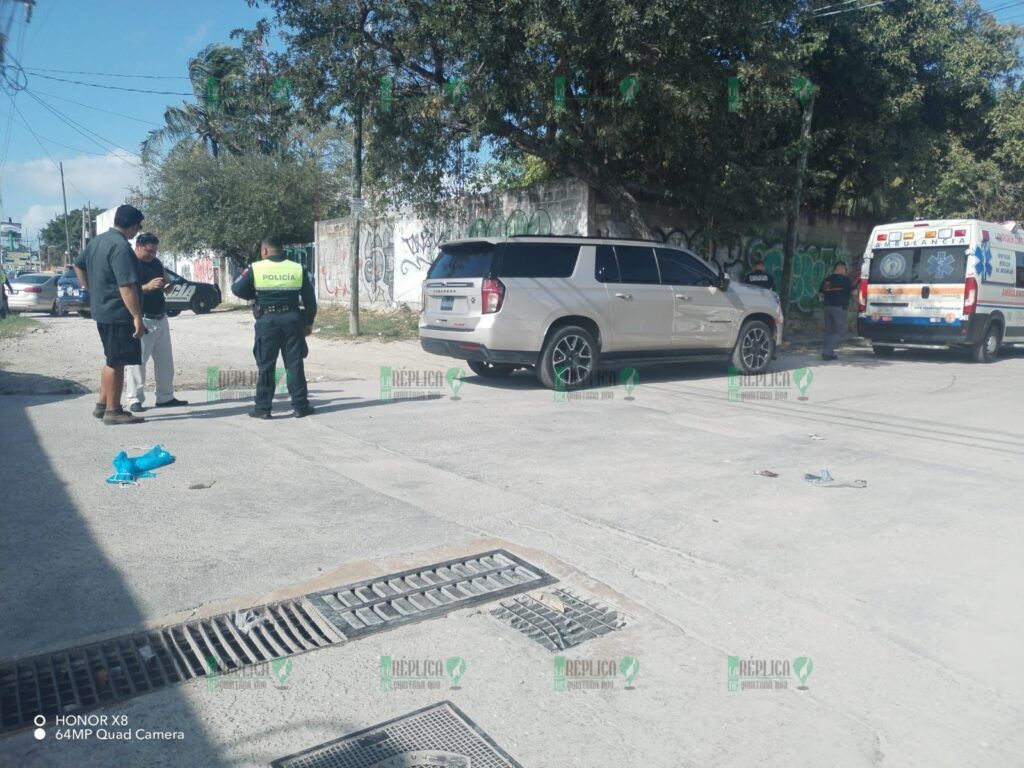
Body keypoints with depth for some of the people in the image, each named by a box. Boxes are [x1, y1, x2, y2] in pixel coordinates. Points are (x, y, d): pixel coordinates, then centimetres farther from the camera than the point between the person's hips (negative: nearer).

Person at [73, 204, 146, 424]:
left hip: (101, 310, 10)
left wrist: (90, 290, 27)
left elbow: (78, 265, 27)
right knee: (117, 363, -2)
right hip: (119, 314, -10)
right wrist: (137, 317, -24)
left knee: (113, 360, 19)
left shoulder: (97, 240, 13)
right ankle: (113, 411, 4)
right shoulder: (121, 247, -18)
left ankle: (102, 405, 25)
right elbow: (127, 286, -24)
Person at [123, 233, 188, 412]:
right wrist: (147, 286, -28)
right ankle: (134, 400, -1)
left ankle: (165, 397, 21)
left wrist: (168, 286, -2)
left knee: (165, 360, 12)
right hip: (142, 320, -8)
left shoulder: (156, 263, 13)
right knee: (137, 360, -7)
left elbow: (166, 286, 21)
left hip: (161, 318, 8)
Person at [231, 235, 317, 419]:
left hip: (267, 321, -1)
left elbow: (237, 290, 2)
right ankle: (300, 406, 10)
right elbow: (310, 299, 6)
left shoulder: (256, 268, -4)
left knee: (266, 366, 6)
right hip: (292, 320, 2)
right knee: (295, 364, 7)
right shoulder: (298, 269, 2)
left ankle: (263, 408, 10)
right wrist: (308, 322, 16)